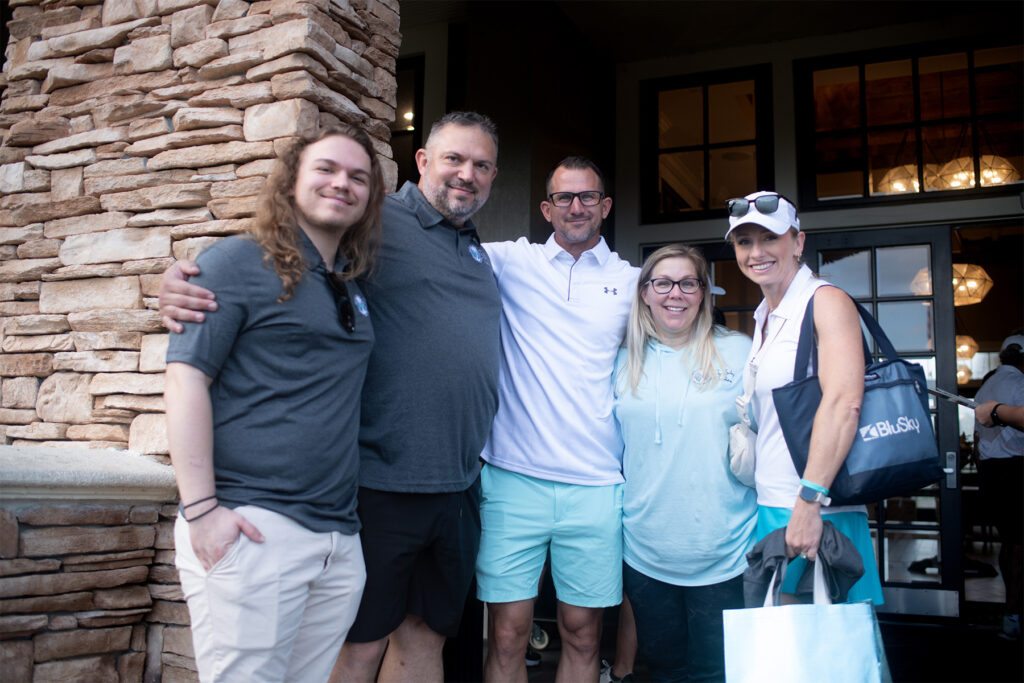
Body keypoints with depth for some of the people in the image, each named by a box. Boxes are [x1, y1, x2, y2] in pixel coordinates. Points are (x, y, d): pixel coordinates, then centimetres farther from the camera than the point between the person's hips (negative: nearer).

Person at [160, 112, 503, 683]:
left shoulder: (481, 253, 16)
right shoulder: (374, 224, -5)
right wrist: (185, 285, -24)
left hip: (460, 486, 7)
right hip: (382, 483, -6)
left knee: (425, 636, 17)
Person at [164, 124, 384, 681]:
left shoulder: (355, 286, 16)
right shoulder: (240, 261, -2)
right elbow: (186, 379, -9)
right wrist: (199, 509, -16)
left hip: (339, 539, 6)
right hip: (251, 528, -6)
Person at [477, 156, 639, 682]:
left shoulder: (632, 282, 10)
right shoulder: (512, 262, 6)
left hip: (596, 486, 2)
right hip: (514, 478, -1)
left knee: (582, 636, 11)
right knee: (507, 636, 3)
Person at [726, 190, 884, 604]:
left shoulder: (826, 301, -9)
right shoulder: (764, 317, 16)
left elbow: (844, 402, -23)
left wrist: (810, 500, -28)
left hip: (818, 511, -7)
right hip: (769, 508, 8)